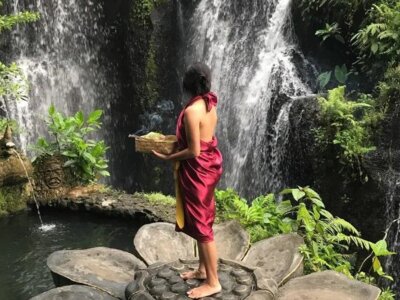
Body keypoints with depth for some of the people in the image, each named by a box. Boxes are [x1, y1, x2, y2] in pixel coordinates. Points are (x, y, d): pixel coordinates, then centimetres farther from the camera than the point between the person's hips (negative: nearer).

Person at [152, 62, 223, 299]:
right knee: (202, 221, 19)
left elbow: (193, 151, -23)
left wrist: (167, 157, -10)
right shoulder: (209, 105, 6)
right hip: (208, 167, 10)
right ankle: (203, 269, 33)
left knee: (201, 225, 0)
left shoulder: (192, 110, -22)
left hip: (197, 171, -9)